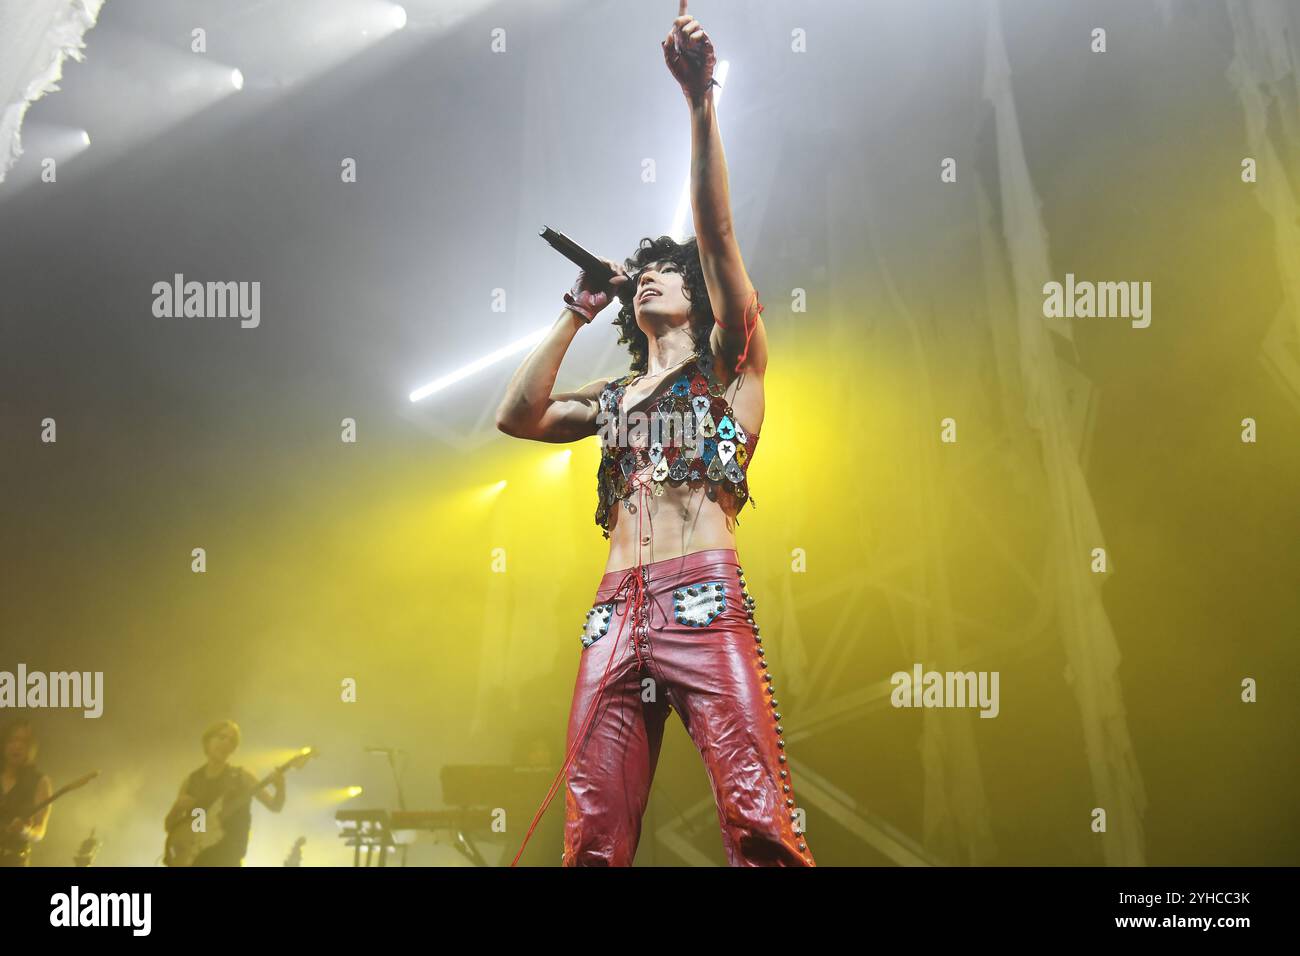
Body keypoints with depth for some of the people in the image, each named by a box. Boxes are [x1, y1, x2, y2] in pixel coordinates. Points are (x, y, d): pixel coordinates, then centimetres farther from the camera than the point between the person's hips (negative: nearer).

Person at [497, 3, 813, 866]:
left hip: (704, 599, -5)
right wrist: (578, 311, 20)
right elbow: (517, 415, 14)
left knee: (757, 817, -16)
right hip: (617, 608, 5)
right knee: (595, 834, -2)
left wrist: (701, 103, -6)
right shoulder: (613, 398, 28)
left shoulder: (727, 364, 15)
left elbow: (717, 232, 4)